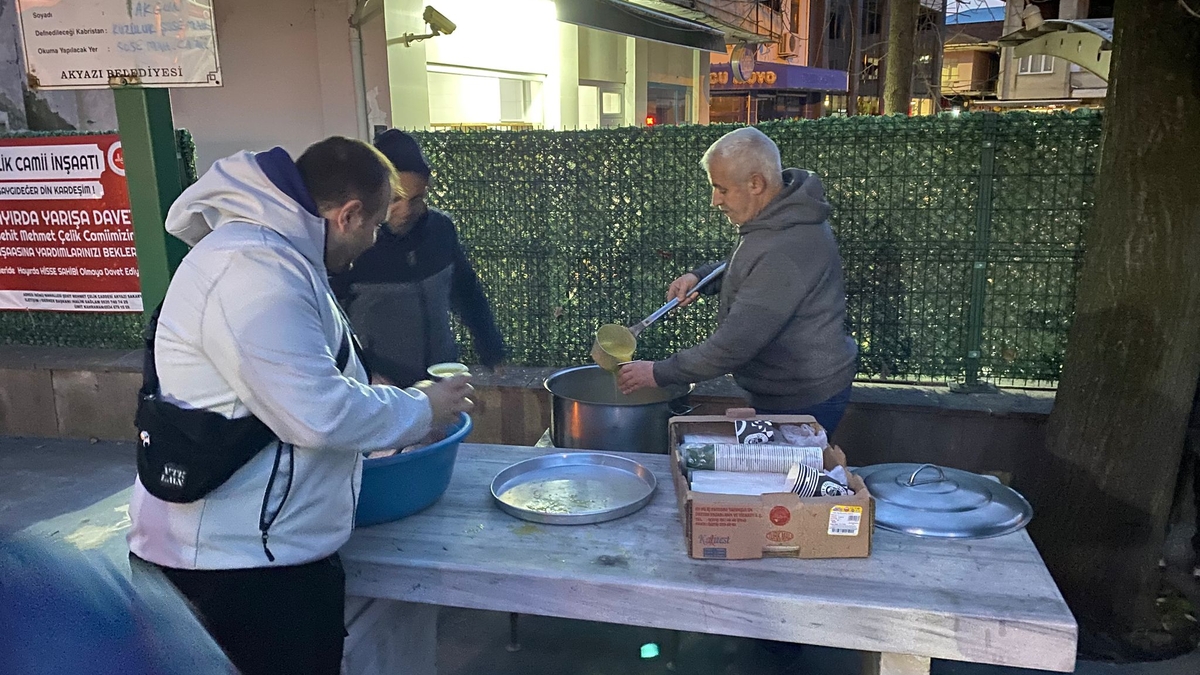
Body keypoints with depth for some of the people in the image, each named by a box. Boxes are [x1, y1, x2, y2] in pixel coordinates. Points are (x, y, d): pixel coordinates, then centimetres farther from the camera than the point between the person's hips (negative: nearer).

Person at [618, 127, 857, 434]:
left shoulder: (785, 253, -32)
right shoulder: (779, 216, 1)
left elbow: (736, 344, -30)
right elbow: (750, 268, 22)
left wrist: (659, 373, -20)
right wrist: (701, 277, 2)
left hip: (802, 403, -10)